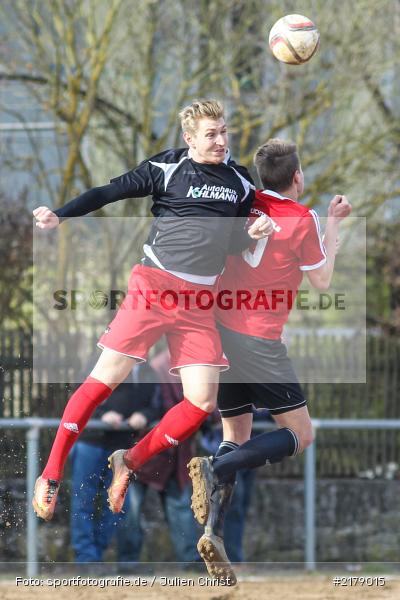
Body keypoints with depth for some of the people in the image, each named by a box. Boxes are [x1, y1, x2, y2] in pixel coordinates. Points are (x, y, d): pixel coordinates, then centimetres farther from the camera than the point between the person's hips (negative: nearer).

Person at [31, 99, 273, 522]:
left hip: (200, 301, 5)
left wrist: (257, 232, -3)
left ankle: (129, 464, 11)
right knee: (106, 378, -8)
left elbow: (239, 239, 21)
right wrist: (60, 215, -19)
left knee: (202, 401, -5)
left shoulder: (240, 182, 11)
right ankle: (51, 474, -1)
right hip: (154, 286, -5)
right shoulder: (167, 168, -3)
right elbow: (108, 193, -5)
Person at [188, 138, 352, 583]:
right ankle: (215, 469, -19)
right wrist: (332, 225, 12)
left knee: (236, 438, 14)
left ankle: (213, 532, -3)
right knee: (300, 434, 4)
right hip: (257, 341, -6)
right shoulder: (302, 219, -8)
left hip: (217, 329, 6)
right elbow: (322, 282, 5)